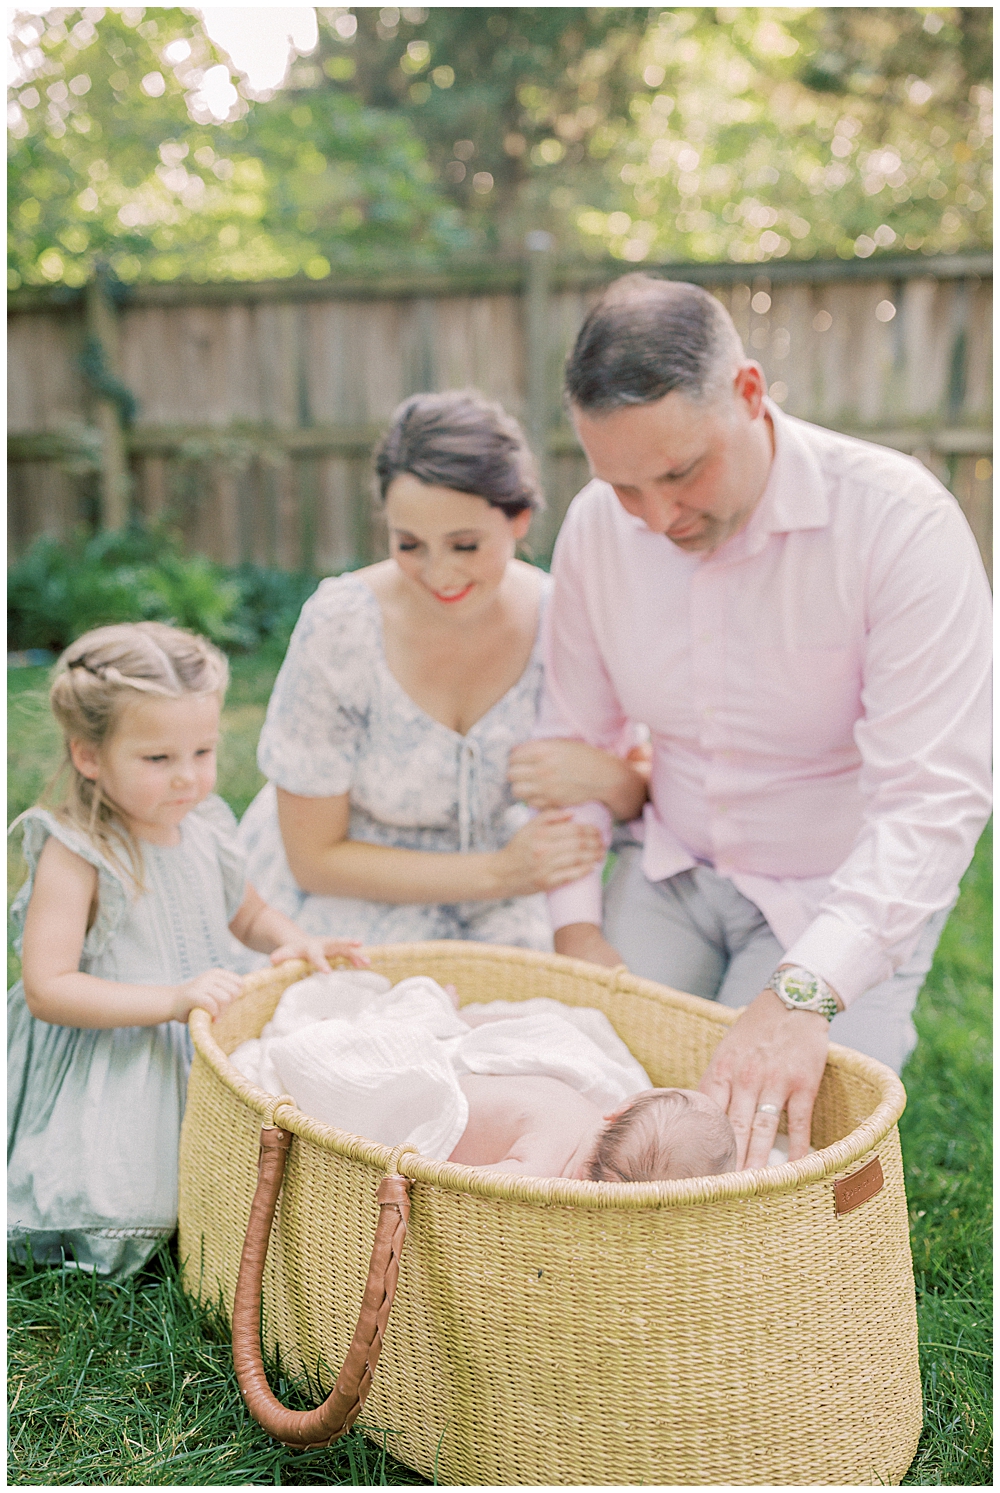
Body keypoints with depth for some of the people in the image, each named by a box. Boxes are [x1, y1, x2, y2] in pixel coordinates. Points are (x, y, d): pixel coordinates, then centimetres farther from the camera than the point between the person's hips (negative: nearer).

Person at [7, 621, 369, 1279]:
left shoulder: (205, 827, 3)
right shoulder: (74, 854, -17)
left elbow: (248, 914, 22)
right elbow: (47, 989, -22)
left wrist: (297, 943, -1)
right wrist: (174, 999, -31)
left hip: (211, 1051, 6)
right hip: (110, 1069, -6)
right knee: (118, 1224, -18)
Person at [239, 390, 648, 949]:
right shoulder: (339, 630, -23)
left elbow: (644, 801, -2)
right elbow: (315, 859, -15)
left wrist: (607, 777, -26)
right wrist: (499, 874, -23)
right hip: (343, 900, -2)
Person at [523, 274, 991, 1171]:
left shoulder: (897, 519, -23)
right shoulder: (596, 527, -7)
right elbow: (572, 739, 3)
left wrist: (804, 993, -40)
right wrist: (575, 922, -8)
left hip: (846, 900, -3)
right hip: (670, 873, 4)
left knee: (756, 1139, -18)